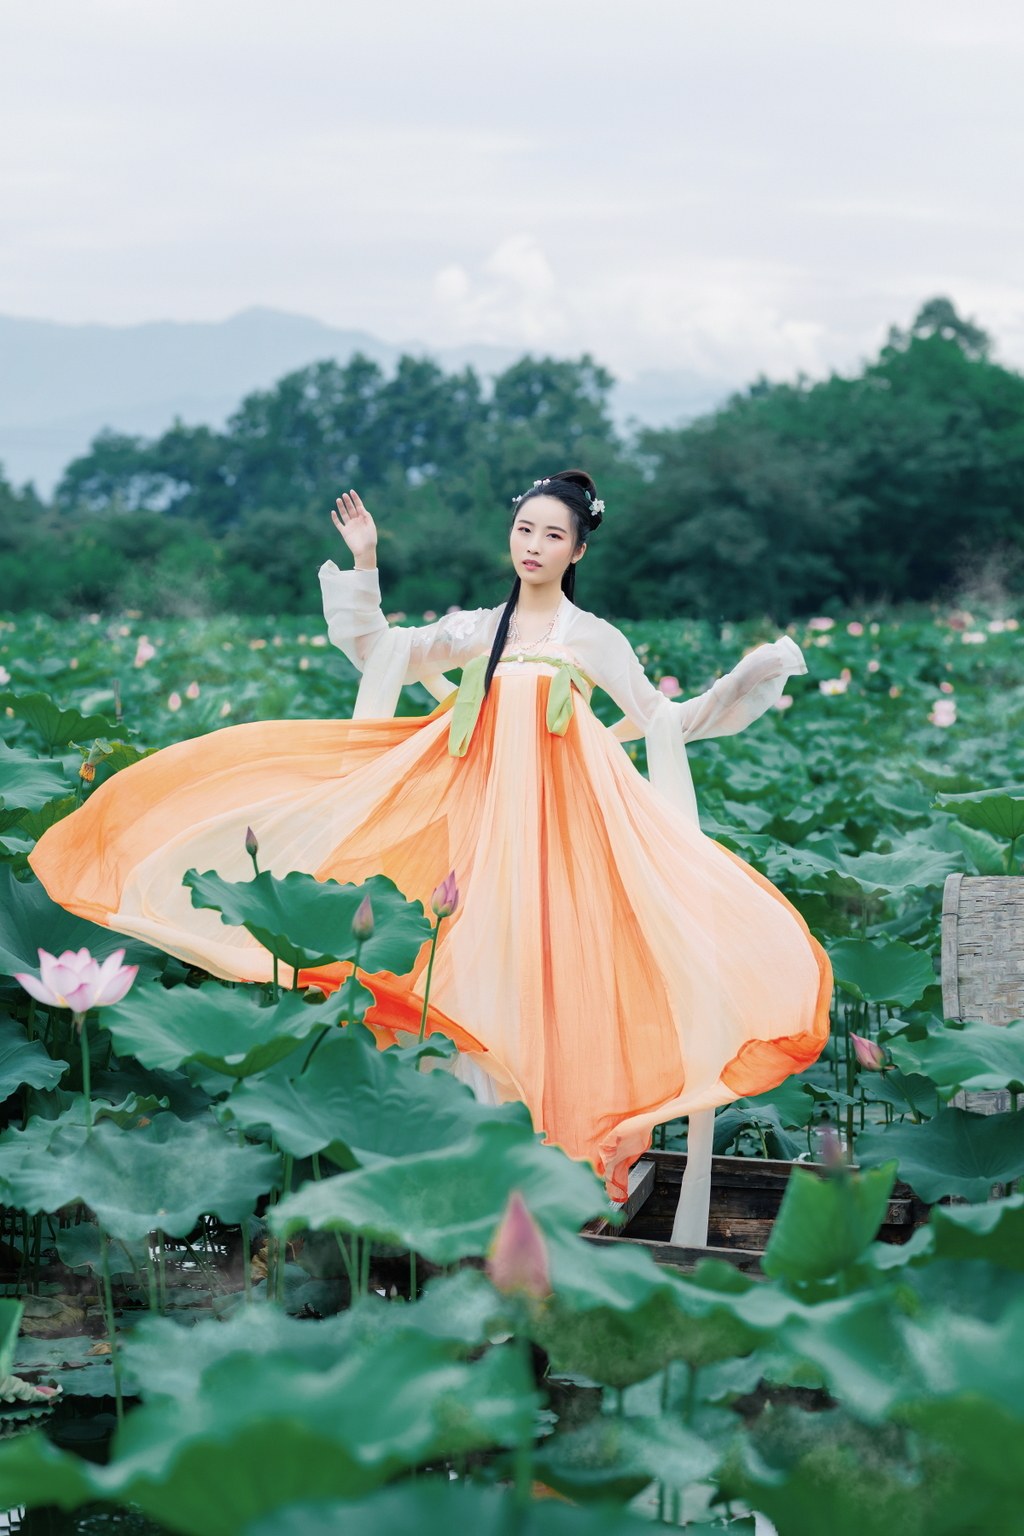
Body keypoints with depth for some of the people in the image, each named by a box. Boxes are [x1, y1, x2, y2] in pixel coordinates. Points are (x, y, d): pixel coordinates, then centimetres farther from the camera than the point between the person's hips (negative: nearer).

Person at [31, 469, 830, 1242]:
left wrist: (754, 674, 0)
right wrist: (364, 564, 10)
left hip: (560, 824, -3)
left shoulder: (595, 640, 6)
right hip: (483, 820, 3)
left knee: (556, 979, -8)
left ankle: (567, 1154, -1)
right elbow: (376, 651, 18)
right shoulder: (477, 630, 13)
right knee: (484, 974, -1)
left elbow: (668, 721, 9)